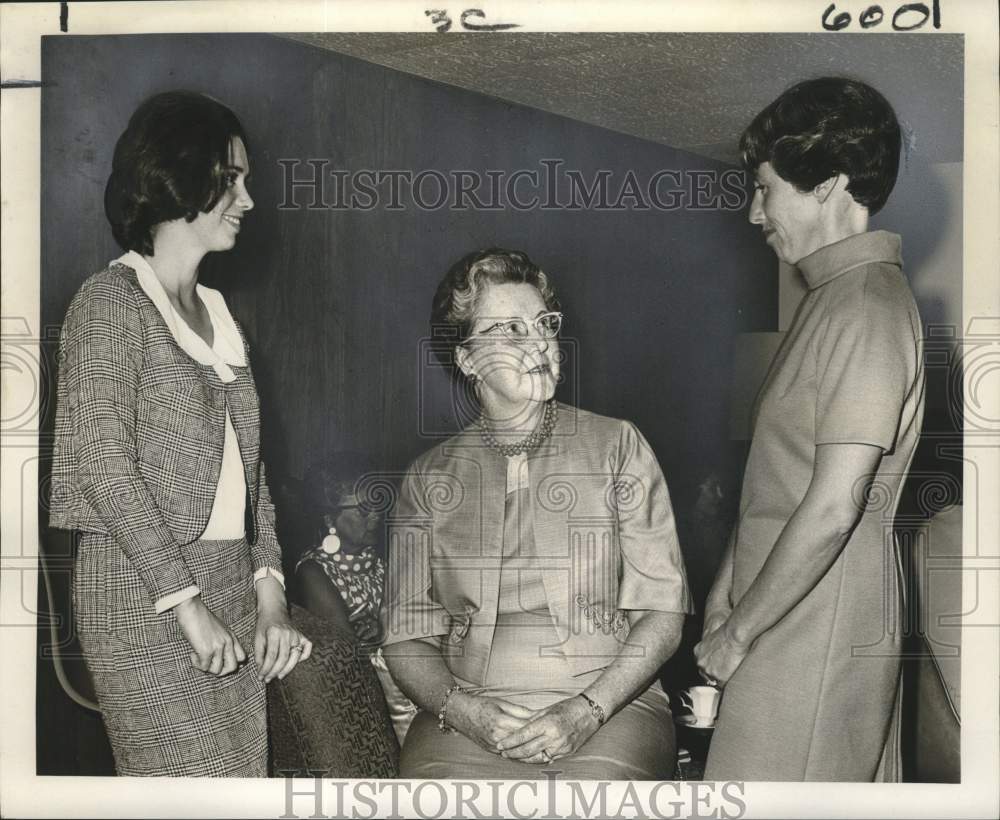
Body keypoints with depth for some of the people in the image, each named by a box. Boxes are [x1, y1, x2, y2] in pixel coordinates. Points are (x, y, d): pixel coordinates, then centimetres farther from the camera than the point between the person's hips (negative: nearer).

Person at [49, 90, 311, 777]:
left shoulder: (217, 314, 17)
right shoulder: (113, 301, -5)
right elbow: (104, 468, -13)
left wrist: (269, 594, 4)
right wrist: (189, 609, -15)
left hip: (231, 585, 7)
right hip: (142, 595, -7)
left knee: (248, 773, 6)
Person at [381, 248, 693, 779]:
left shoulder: (616, 447, 6)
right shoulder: (429, 478, 10)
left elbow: (663, 610, 2)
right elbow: (407, 636, 9)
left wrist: (587, 710, -11)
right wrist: (466, 711, -9)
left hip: (609, 705, -1)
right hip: (466, 719, 1)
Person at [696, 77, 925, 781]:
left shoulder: (866, 310, -19)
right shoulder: (836, 295, 13)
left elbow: (833, 505, -24)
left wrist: (738, 631, -15)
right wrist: (729, 580, 13)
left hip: (813, 635, -9)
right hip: (795, 612, 9)